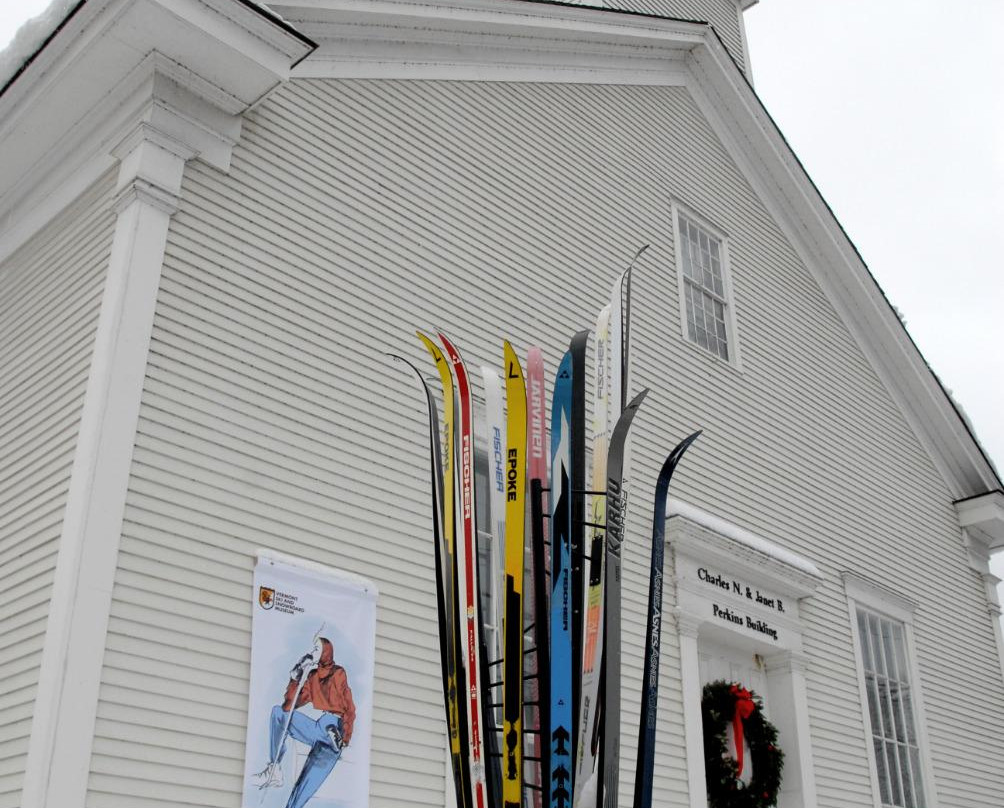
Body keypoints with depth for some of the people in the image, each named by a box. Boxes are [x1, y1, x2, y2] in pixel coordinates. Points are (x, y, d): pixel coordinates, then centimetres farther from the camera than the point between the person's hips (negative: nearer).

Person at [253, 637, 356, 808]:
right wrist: (295, 679, 0)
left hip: (333, 727, -5)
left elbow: (349, 709, -2)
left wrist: (345, 738, -14)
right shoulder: (311, 676, 18)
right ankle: (274, 769, -17)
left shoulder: (338, 674, 4)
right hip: (315, 729, 5)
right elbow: (290, 704, 13)